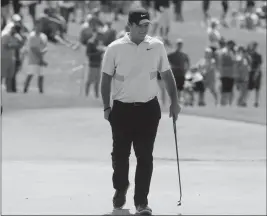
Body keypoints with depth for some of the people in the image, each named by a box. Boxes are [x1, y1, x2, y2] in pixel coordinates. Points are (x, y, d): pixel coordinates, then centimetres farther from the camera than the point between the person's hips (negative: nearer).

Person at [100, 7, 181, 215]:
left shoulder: (157, 46, 0)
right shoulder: (115, 48, -5)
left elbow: (167, 74, 9)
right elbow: (106, 78, 1)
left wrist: (174, 102, 7)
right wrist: (107, 107, -3)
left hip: (149, 108, 1)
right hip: (122, 108, 0)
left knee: (145, 156, -3)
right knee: (120, 153, 8)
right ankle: (120, 188, 34)